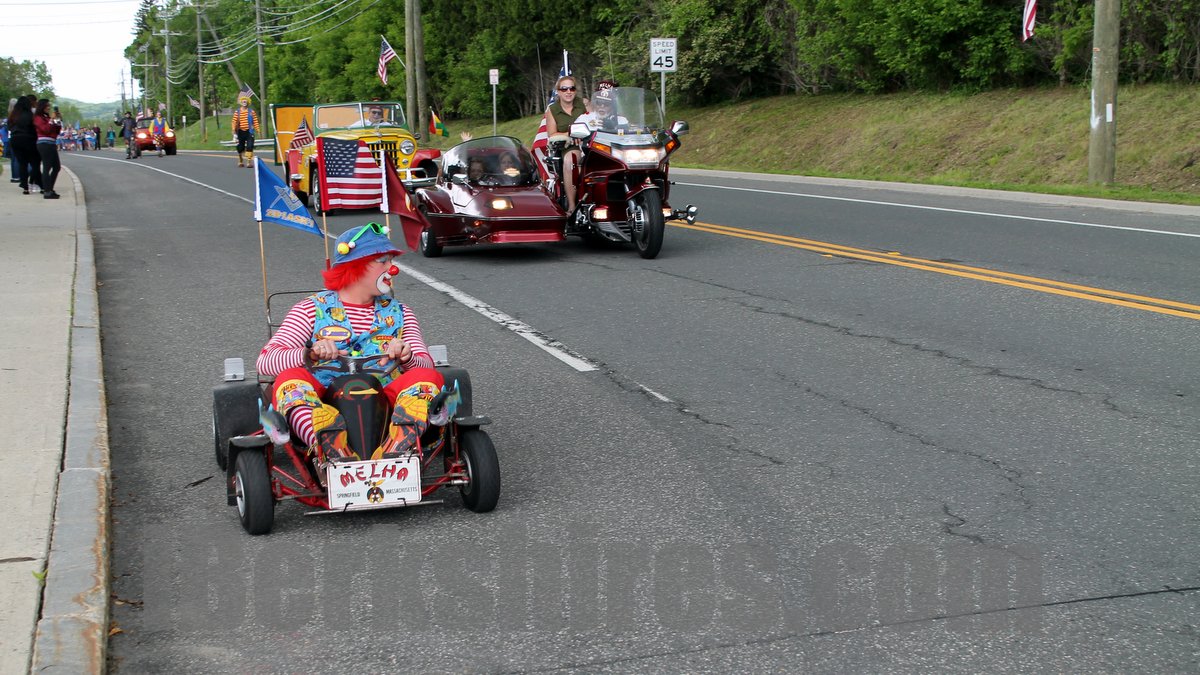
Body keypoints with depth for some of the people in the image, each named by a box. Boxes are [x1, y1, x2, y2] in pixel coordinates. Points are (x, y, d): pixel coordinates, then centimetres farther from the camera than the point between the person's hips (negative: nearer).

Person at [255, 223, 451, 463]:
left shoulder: (399, 314, 20)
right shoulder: (313, 309, 10)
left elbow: (426, 364, 7)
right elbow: (265, 361, -2)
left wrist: (407, 358, -17)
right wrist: (309, 354, -22)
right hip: (322, 405, -2)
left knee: (428, 377, -23)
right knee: (290, 378, -29)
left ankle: (393, 452, -50)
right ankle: (334, 454, -56)